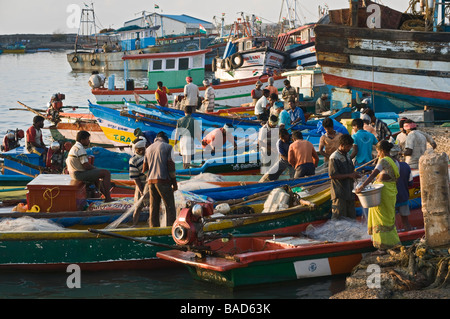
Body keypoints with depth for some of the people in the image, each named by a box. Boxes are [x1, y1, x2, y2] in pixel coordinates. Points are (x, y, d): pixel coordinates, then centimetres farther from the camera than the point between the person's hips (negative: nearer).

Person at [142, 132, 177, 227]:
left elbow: (145, 168, 16)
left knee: (154, 208, 8)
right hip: (163, 180, -5)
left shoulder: (148, 149, 16)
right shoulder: (167, 147, 0)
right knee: (170, 208, -4)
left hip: (151, 180, 5)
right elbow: (170, 165, -6)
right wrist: (174, 183, -3)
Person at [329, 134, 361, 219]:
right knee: (338, 218, -5)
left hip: (349, 191, 8)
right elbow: (332, 175, -19)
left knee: (351, 217, 13)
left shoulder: (347, 155, 12)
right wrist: (349, 175, -20)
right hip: (339, 194, -8)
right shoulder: (334, 158, -15)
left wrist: (354, 174, 1)